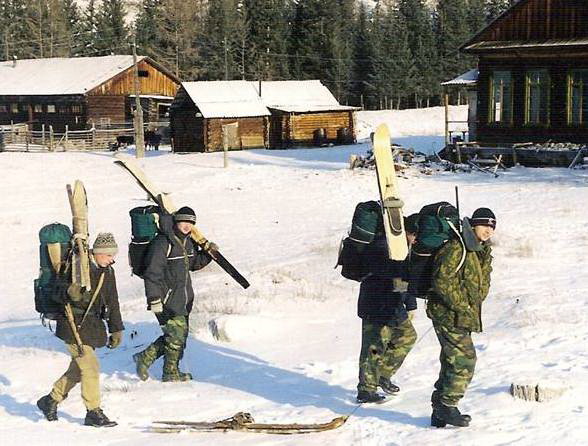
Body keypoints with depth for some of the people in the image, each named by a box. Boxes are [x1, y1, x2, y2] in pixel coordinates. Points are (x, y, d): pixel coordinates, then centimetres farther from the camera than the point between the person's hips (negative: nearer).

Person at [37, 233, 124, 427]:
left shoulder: (108, 272, 8)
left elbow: (112, 302, 14)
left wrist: (116, 329, 14)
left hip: (92, 325, 8)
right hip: (74, 325, -8)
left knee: (78, 369, 14)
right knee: (90, 368, -10)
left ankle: (50, 400, 31)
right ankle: (93, 413, -1)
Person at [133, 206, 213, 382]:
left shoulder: (188, 242, 11)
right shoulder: (163, 243, -17)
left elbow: (194, 264, 27)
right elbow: (152, 273, -19)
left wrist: (208, 253, 8)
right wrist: (154, 299, -22)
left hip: (183, 300, 9)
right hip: (167, 300, -9)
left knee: (178, 335, 13)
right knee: (177, 335, -3)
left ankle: (144, 358, 24)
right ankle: (171, 373, 14)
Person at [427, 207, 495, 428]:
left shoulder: (483, 251, 15)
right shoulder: (457, 248, -15)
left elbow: (482, 286, 24)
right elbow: (441, 280, -21)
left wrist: (472, 307, 9)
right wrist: (461, 306, -18)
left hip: (462, 317, 9)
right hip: (449, 315, -9)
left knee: (452, 362, 12)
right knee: (464, 360, -12)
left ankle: (440, 413, 19)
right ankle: (447, 407, -3)